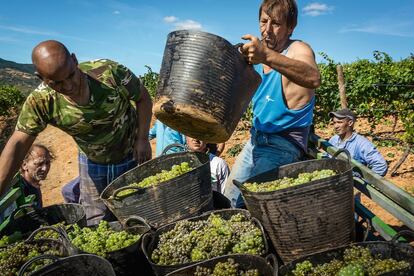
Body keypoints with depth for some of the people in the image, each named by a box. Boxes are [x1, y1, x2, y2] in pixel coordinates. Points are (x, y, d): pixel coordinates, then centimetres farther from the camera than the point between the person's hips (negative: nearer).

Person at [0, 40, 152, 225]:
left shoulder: (110, 72, -29)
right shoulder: (40, 102, -23)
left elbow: (143, 98, -14)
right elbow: (17, 144, -20)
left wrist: (142, 139, -18)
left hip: (132, 156, -1)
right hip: (92, 163, 2)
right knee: (96, 223, 12)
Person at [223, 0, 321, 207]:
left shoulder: (298, 50, -15)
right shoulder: (258, 49, 5)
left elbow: (313, 79, -38)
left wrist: (267, 56, -52)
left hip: (283, 145, -7)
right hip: (256, 140, 7)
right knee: (228, 200, 13)